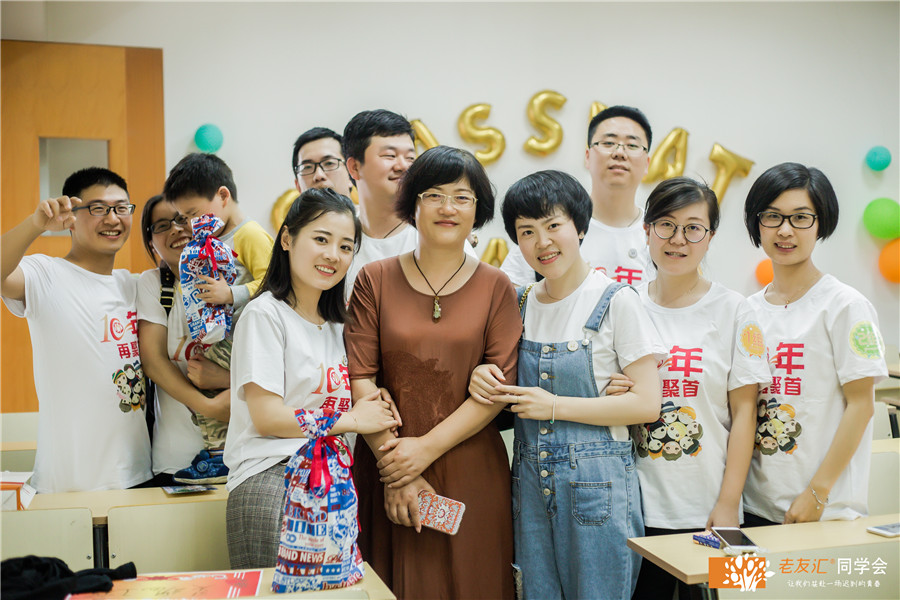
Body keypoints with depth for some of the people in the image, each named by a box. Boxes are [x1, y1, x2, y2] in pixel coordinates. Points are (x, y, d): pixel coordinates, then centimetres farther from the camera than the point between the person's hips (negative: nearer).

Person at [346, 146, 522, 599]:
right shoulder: (374, 280, 4)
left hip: (471, 475, 0)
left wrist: (427, 448, -12)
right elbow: (360, 378, -3)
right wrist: (394, 466, -11)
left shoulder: (495, 287, 5)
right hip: (388, 471, 0)